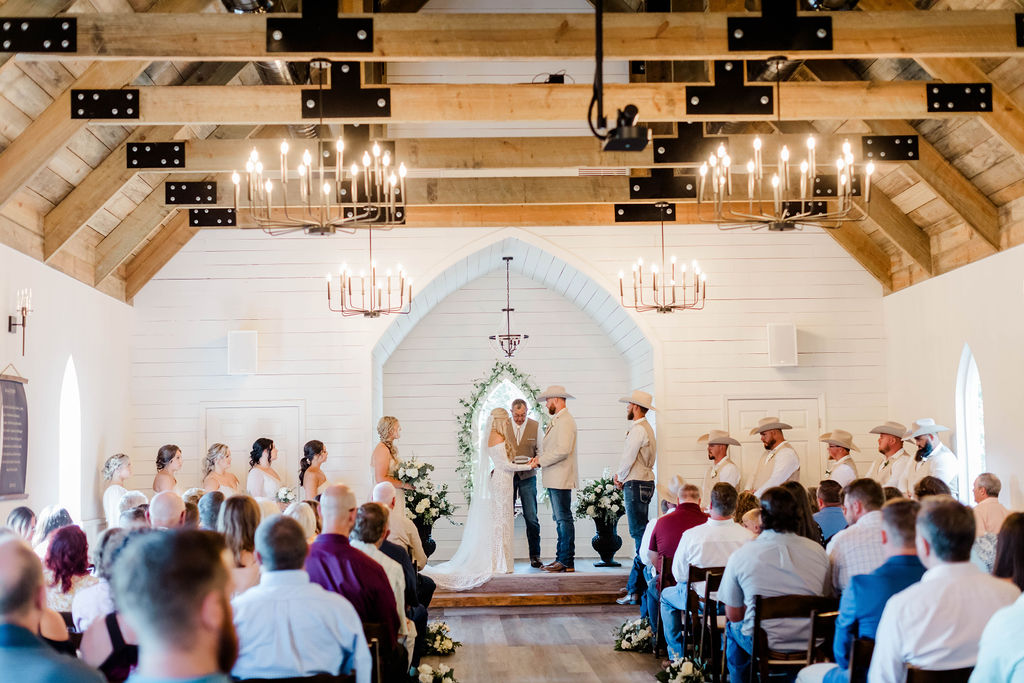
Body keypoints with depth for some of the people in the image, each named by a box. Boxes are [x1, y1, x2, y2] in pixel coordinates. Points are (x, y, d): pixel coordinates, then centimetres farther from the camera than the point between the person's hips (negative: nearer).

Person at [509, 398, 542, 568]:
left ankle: (535, 556, 4)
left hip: (527, 477, -1)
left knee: (531, 518, -4)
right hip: (508, 476, 1)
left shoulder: (535, 426, 1)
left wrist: (535, 461, -14)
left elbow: (540, 450, 6)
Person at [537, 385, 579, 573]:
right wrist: (540, 459, 8)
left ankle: (567, 562, -6)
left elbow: (562, 450, -21)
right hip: (554, 479, 11)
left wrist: (540, 461, -14)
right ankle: (561, 558, 16)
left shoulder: (565, 421, -13)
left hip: (561, 479, -11)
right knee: (560, 519, 12)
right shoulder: (556, 421, 19)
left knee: (564, 519, -8)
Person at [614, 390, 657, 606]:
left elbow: (628, 459, -16)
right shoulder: (647, 428, 18)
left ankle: (637, 591, -12)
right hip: (645, 482, 11)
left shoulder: (638, 430, -15)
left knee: (639, 535, -11)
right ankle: (636, 584, 17)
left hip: (636, 485, -11)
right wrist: (622, 476, 9)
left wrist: (620, 478, 1)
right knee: (641, 534, 12)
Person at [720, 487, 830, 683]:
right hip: (811, 644, 3)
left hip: (765, 645, -3)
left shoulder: (740, 556, -11)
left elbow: (733, 614, -3)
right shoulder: (818, 551, -4)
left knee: (733, 626, 30)